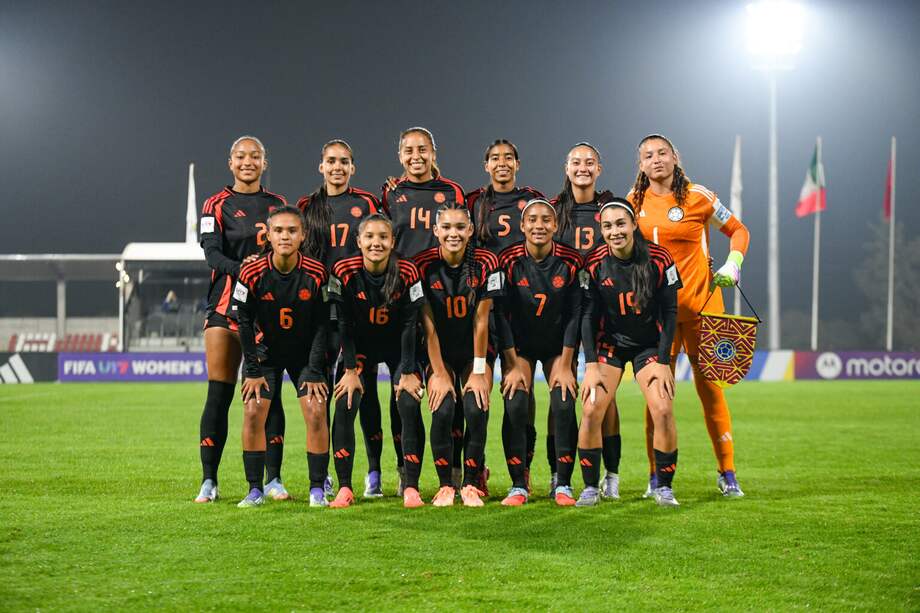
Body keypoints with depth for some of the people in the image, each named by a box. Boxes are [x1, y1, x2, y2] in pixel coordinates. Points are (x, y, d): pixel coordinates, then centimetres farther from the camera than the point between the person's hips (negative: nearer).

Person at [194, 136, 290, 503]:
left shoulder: (278, 206, 13)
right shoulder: (217, 206, 4)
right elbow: (212, 254, -9)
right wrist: (241, 268, -28)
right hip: (226, 304, -2)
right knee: (219, 394, -4)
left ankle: (273, 479, 5)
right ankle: (209, 481, 1)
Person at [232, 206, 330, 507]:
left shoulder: (316, 273, -19)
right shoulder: (252, 273, -20)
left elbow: (322, 324, -10)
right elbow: (244, 321, -8)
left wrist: (314, 371, -9)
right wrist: (253, 370, -7)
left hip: (305, 352, 0)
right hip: (264, 351, 0)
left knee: (316, 412, -11)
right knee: (253, 412, -10)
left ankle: (317, 490, -1)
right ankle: (255, 490, 1)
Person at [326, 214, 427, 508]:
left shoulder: (407, 272, -21)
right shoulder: (344, 272, -20)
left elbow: (411, 325, -15)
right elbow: (343, 324, -13)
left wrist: (408, 372, -15)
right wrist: (350, 370, -15)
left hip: (399, 348, -1)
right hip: (359, 347, 1)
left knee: (409, 407, -15)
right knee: (344, 405, -14)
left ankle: (411, 487, -6)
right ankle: (344, 488, -7)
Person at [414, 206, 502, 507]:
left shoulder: (485, 263, -12)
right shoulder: (424, 265, -12)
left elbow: (481, 321, -11)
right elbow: (429, 325, -11)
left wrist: (479, 371, -11)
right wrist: (440, 374, -13)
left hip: (475, 350, 0)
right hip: (440, 353, 0)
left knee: (476, 412, -21)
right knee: (443, 412, -21)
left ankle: (471, 484, -4)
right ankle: (445, 485, -6)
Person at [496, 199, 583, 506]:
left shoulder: (570, 261, -14)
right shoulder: (508, 261, -15)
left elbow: (574, 314, -9)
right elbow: (501, 314, -13)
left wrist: (565, 364, -11)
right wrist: (513, 364, -15)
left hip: (559, 345, 0)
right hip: (520, 345, 0)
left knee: (564, 406, -13)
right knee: (515, 406, -14)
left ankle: (563, 484, 0)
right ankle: (518, 485, -4)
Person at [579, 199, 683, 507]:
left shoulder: (659, 259, -15)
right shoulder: (594, 263, -13)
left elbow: (670, 312, -8)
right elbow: (588, 315, -6)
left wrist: (662, 362, -11)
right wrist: (591, 365, -12)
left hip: (649, 345, -1)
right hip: (609, 343, 1)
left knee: (663, 410, -16)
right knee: (591, 410, -14)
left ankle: (664, 487, 0)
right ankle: (590, 487, 1)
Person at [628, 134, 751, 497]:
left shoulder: (698, 197, -2)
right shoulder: (633, 203, 5)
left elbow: (738, 230, 9)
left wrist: (733, 264, -6)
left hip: (700, 302, -2)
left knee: (708, 384, 0)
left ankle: (727, 473, 9)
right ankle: (657, 477, 5)